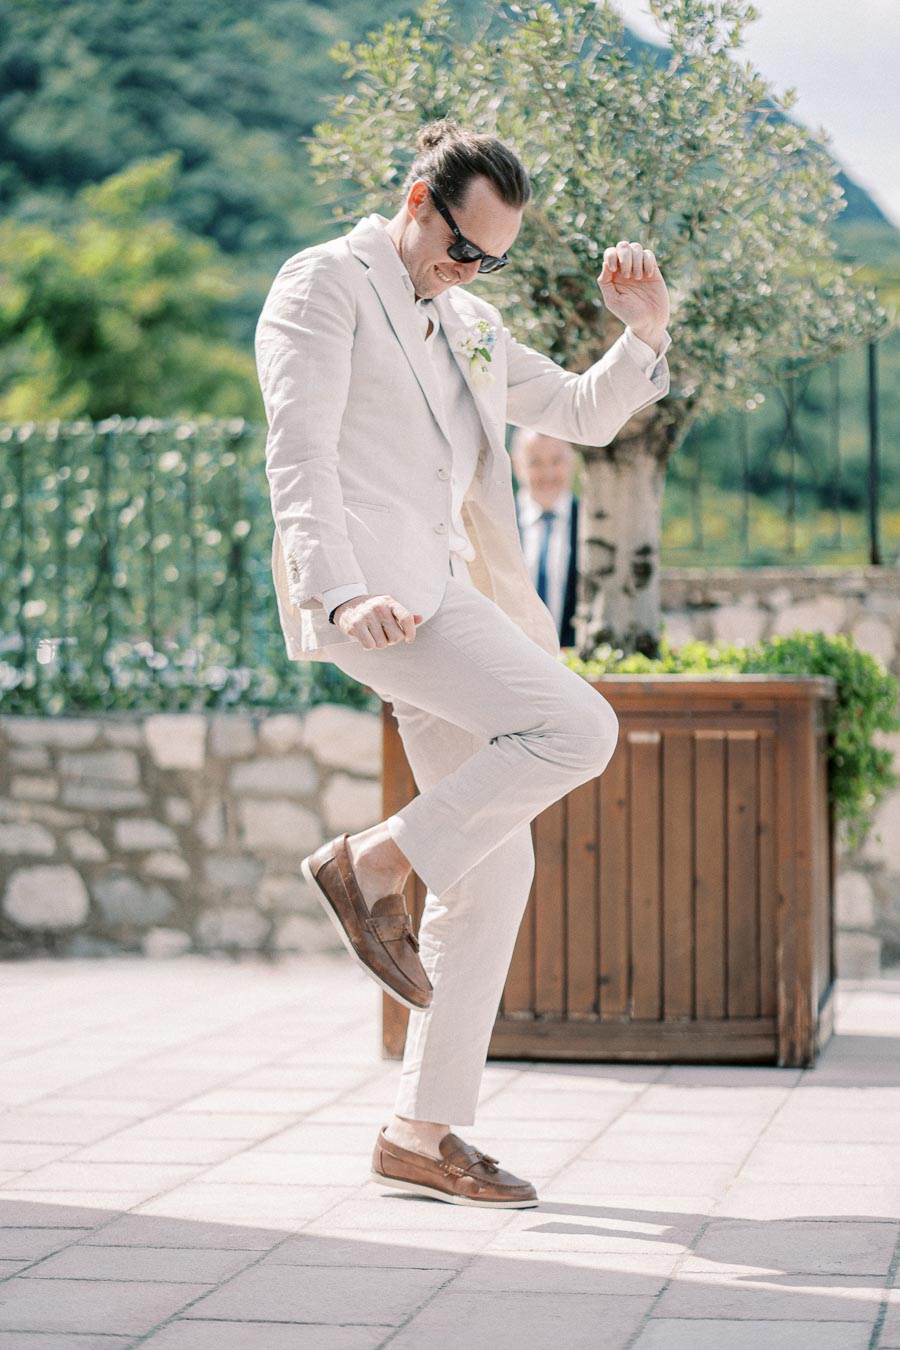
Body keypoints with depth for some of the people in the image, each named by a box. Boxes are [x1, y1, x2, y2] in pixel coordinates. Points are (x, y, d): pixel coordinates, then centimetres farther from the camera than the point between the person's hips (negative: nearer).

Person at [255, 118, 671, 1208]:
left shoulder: (465, 327, 24)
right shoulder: (326, 283, 0)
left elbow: (583, 415, 28)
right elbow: (298, 452, -12)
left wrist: (643, 332, 9)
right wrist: (341, 592, -26)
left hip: (435, 593, 9)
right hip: (368, 590, -9)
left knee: (494, 866, 4)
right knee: (577, 728, -23)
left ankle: (422, 1135, 7)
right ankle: (370, 864, -7)